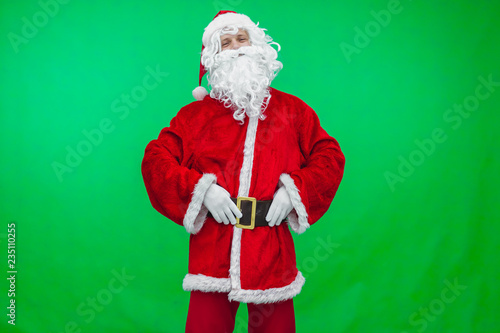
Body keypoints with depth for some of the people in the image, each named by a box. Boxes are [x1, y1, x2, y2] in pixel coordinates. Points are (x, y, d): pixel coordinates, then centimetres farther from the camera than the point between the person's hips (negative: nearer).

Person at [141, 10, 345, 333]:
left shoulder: (291, 109, 10)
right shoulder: (196, 114, 9)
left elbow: (329, 156, 9)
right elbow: (155, 159, 2)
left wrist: (294, 190, -7)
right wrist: (200, 189, -12)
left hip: (272, 255, 1)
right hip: (212, 253, 0)